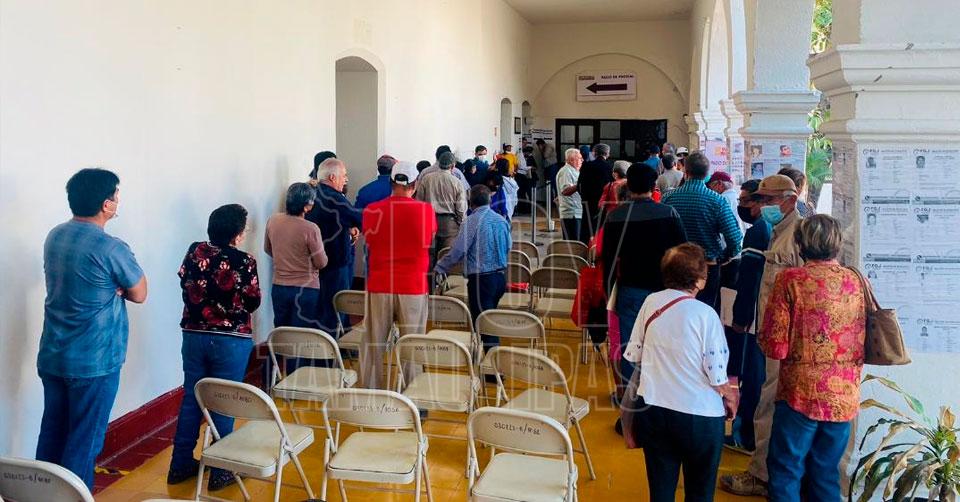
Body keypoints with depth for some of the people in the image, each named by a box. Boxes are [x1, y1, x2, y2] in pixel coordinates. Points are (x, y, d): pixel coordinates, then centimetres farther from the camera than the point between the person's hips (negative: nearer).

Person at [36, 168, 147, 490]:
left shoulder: (54, 237, 5)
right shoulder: (111, 249, -20)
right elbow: (139, 294, -7)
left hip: (51, 357, 7)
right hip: (94, 361, -7)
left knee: (51, 434, 17)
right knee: (84, 442, 4)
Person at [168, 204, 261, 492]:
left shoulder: (194, 252, -2)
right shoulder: (244, 262, -16)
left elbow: (186, 285, 12)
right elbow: (252, 303, -8)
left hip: (194, 335, 5)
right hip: (231, 341, -4)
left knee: (191, 399, 14)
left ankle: (181, 464, 24)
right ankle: (220, 472, 13)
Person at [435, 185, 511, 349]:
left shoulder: (471, 221, -14)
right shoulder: (502, 220, 6)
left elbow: (458, 251, -15)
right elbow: (508, 247, 15)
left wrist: (440, 268, -4)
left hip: (480, 278, -7)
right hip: (500, 277, 7)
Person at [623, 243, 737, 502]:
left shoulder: (651, 302, -5)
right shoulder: (705, 314, -16)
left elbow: (633, 355, 4)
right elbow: (717, 376, -13)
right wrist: (730, 395, 8)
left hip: (652, 409, 4)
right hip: (699, 414, -3)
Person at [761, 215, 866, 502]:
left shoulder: (790, 280, -12)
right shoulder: (856, 281, 2)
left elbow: (775, 347, -14)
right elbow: (864, 345, 9)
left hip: (802, 394, -4)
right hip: (845, 397, 5)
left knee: (786, 471, 8)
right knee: (827, 473, 17)